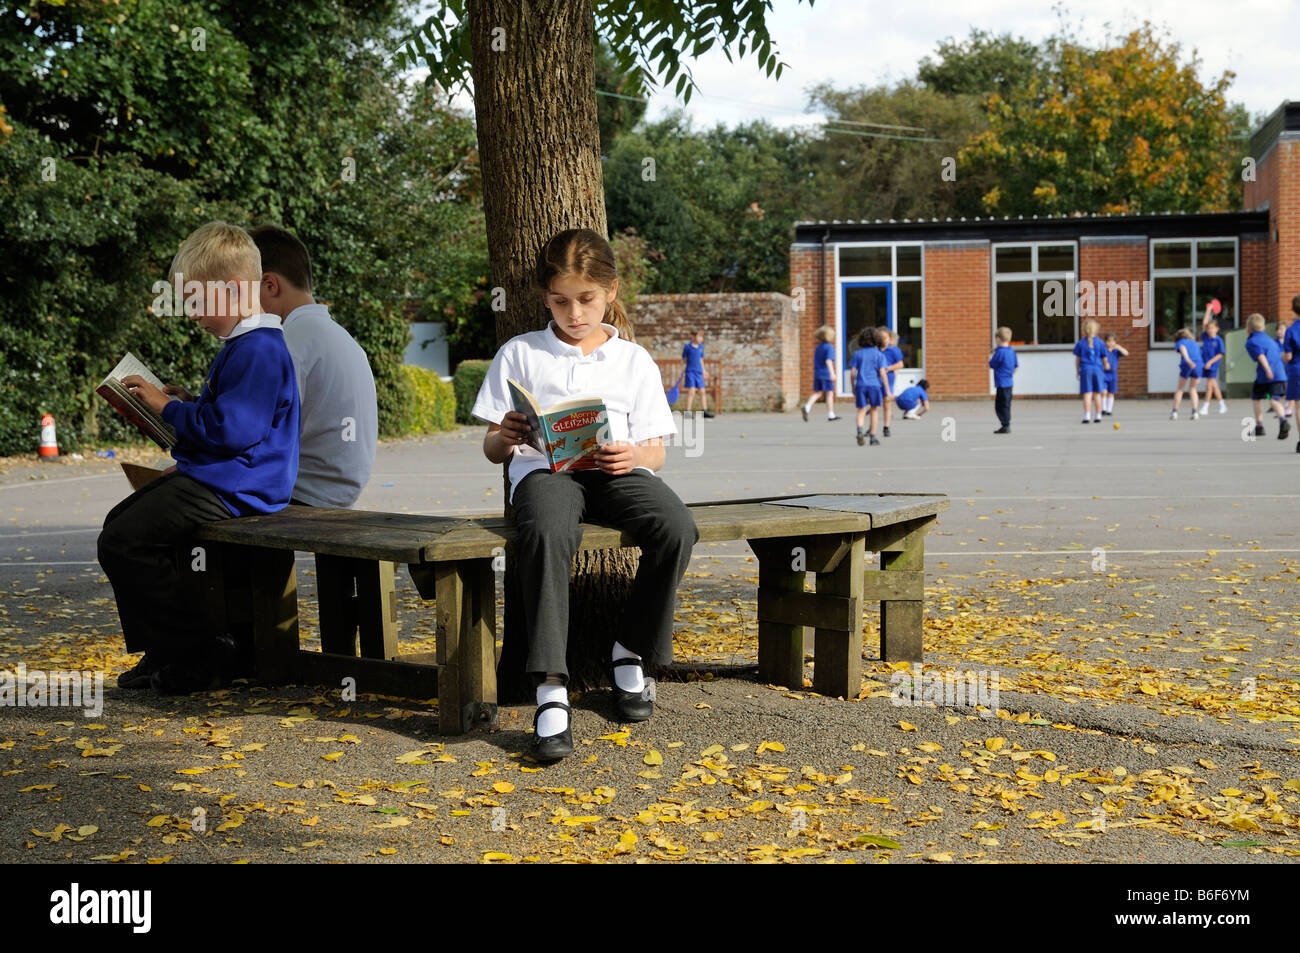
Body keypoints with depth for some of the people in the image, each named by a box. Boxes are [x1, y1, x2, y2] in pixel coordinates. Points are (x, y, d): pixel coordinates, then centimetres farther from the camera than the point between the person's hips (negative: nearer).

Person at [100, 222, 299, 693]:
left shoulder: (258, 350, -20)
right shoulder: (242, 345, 16)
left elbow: (230, 428, -26)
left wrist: (169, 409, -15)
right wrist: (185, 403, 14)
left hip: (232, 488, -12)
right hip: (213, 475, 12)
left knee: (122, 544, -15)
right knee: (119, 523, 19)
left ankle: (206, 654, -7)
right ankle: (162, 652, 20)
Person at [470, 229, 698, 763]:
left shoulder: (633, 360, 19)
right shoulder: (519, 354, 17)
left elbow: (656, 451, 13)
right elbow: (491, 450, 15)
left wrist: (634, 456, -11)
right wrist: (505, 438, -10)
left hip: (617, 470, 2)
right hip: (543, 469, -2)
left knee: (676, 528, -31)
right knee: (547, 533, -39)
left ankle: (632, 651, -6)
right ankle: (551, 691, -38)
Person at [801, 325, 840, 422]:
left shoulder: (818, 347, 14)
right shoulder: (830, 347, -10)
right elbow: (828, 360, -22)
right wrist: (832, 373, -29)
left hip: (817, 373, 7)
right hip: (826, 374, -7)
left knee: (817, 393, 7)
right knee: (829, 393, 2)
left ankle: (807, 406, -17)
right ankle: (830, 414, 7)